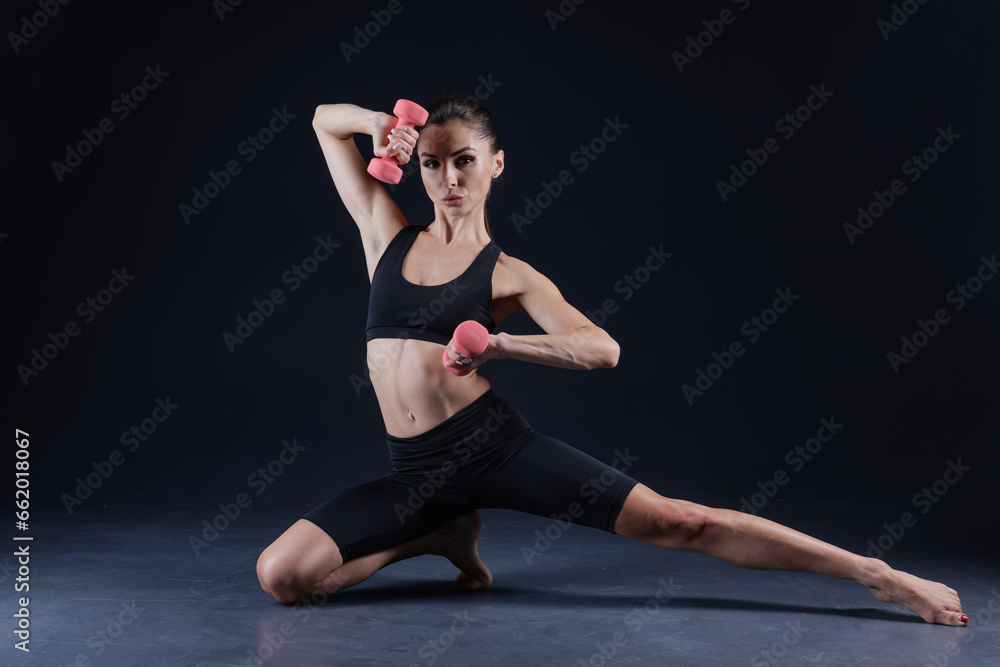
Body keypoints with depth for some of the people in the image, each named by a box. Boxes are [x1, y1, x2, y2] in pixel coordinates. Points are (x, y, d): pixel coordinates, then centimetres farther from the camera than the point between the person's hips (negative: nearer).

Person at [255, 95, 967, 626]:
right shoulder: (388, 232, 10)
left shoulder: (508, 275, 2)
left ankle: (883, 577, -1)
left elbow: (603, 349, -9)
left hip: (496, 444, -3)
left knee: (678, 523, -12)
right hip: (416, 473, 4)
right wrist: (379, 124, -1)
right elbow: (325, 120, 19)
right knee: (281, 574, -11)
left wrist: (499, 343, -17)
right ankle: (448, 536, 10)